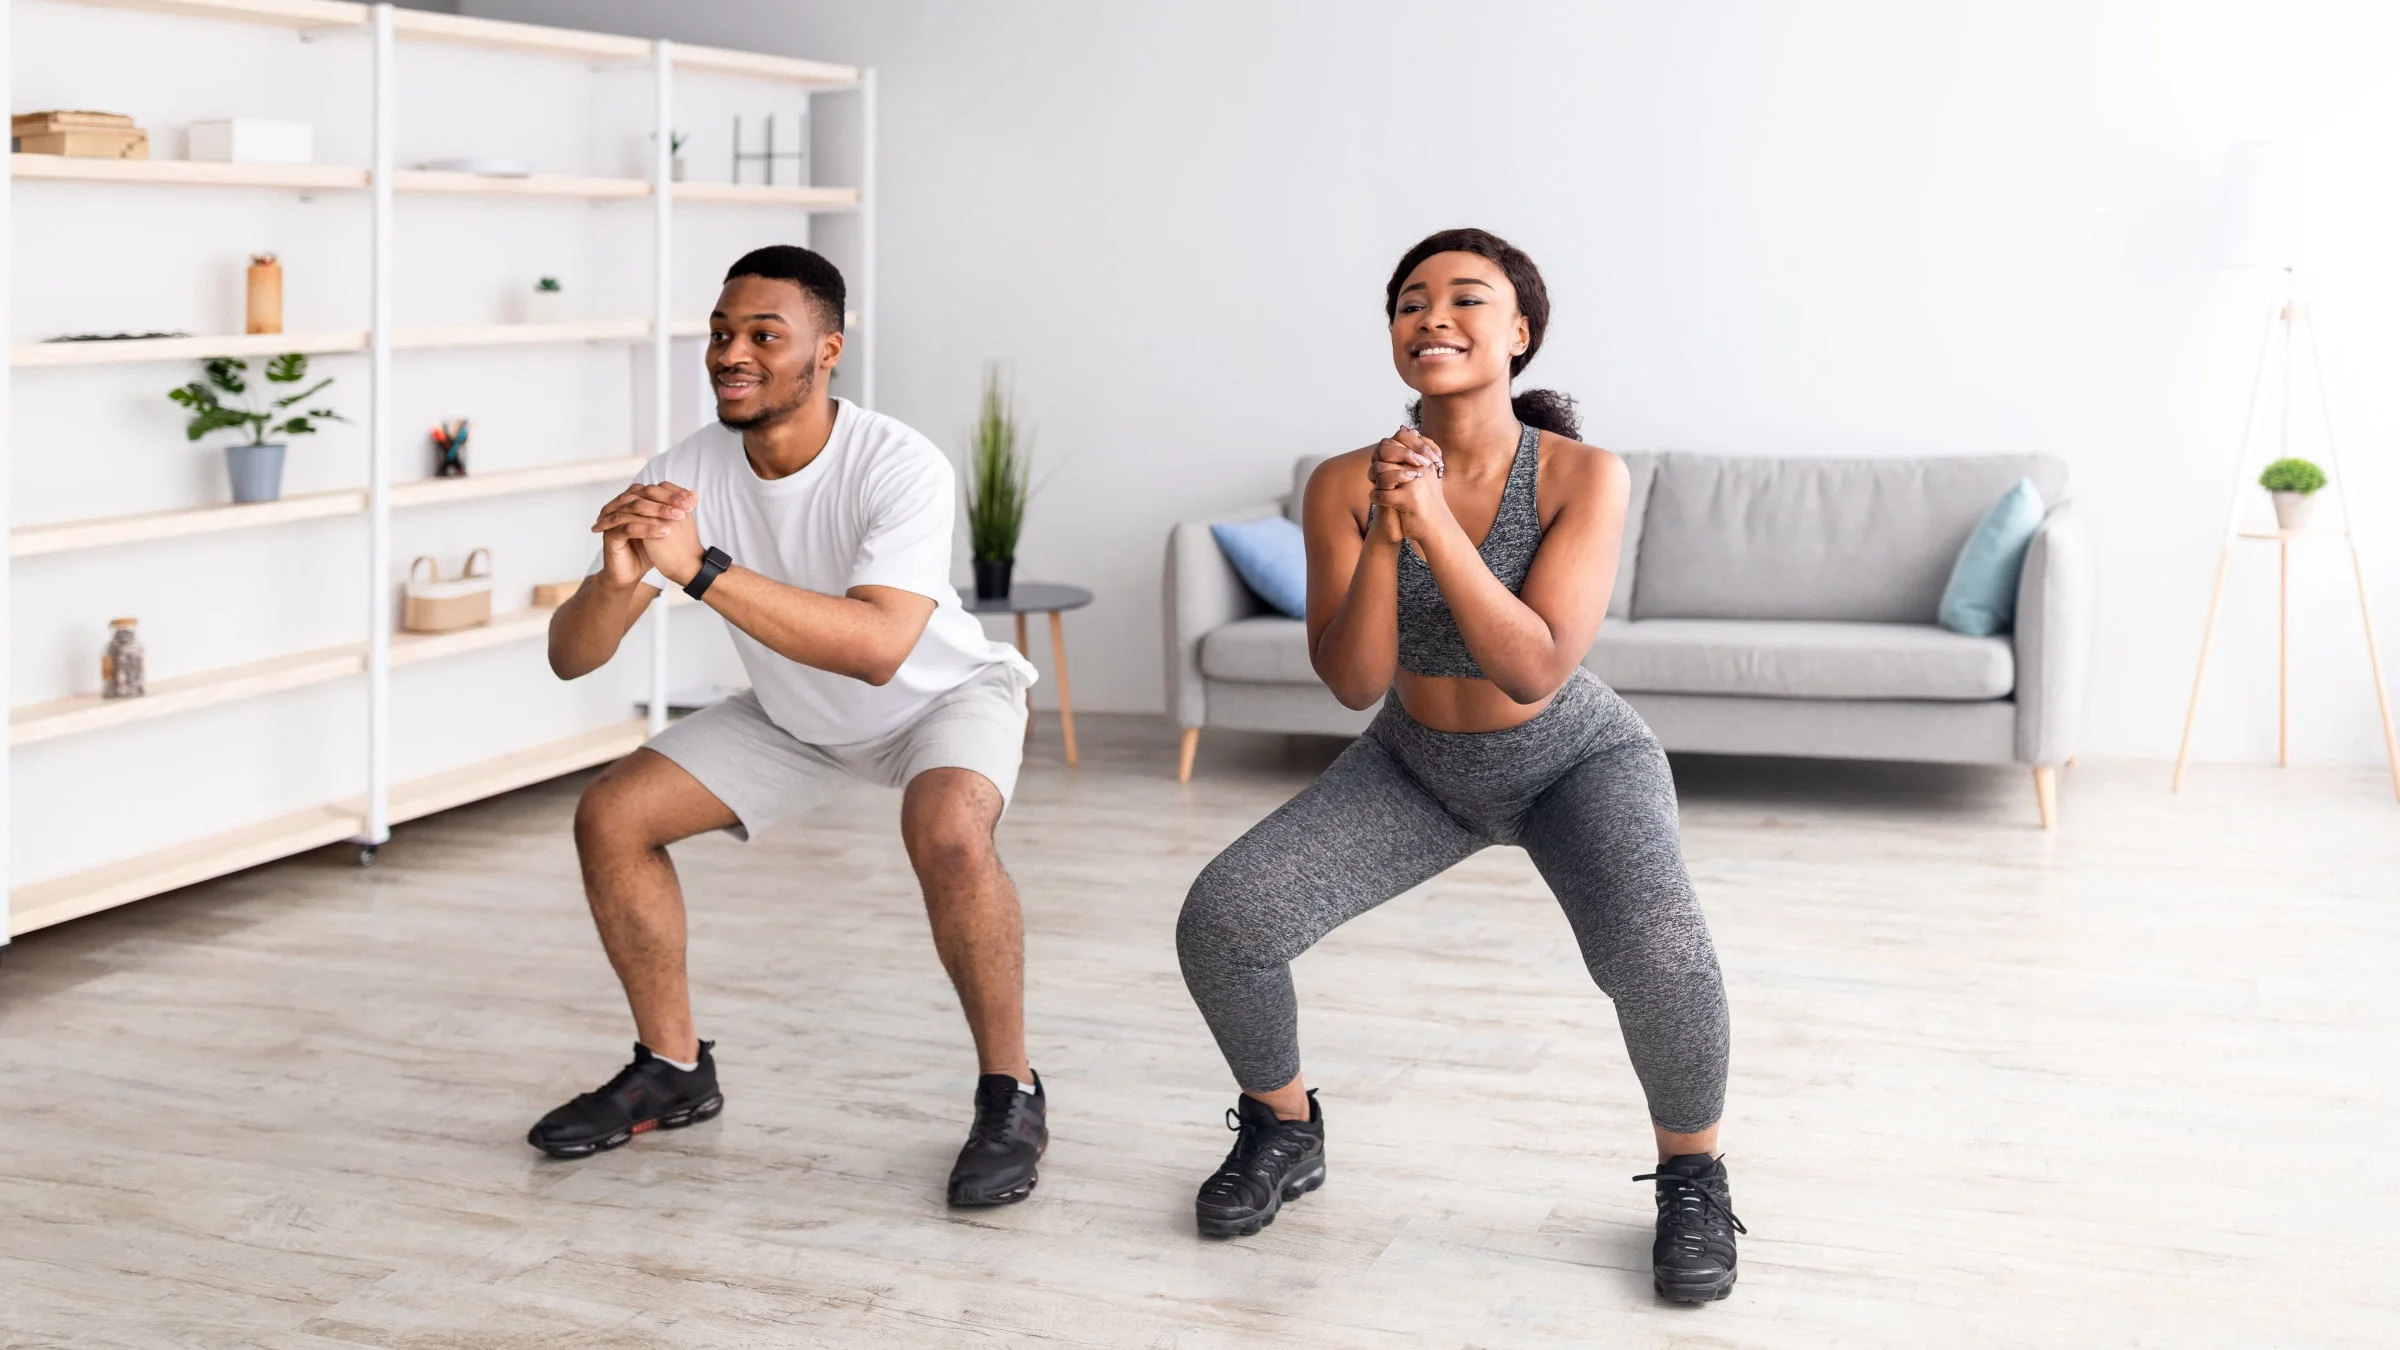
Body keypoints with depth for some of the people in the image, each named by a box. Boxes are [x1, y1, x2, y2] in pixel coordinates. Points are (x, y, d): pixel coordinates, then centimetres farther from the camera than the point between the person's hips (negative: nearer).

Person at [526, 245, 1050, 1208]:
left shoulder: (900, 468, -34)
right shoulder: (683, 477, -20)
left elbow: (877, 647, -49)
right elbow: (571, 657, -22)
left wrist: (702, 569, -54)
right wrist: (616, 580, -45)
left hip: (942, 695, -5)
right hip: (794, 714, 6)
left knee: (946, 831, -36)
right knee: (610, 818, -4)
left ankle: (1010, 1095, -15)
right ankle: (674, 1069, 15)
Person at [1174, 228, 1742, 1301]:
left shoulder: (1583, 478, -24)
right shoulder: (1344, 485, -18)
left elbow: (1536, 671, -31)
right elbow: (1353, 680, -20)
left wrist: (1435, 520, -39)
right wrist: (1383, 532, -35)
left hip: (1575, 761, -3)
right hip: (1418, 764, 3)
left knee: (1655, 950, -32)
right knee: (1221, 919, -15)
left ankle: (1693, 1177, -1)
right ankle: (1284, 1132, 15)